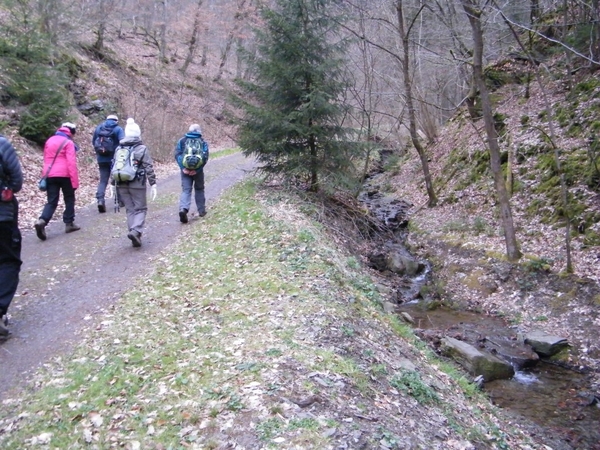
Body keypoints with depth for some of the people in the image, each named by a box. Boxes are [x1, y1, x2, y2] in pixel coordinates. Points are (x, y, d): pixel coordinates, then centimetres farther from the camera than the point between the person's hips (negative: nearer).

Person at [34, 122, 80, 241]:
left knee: (52, 201, 4)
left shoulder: (49, 141, 17)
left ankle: (42, 221, -19)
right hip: (64, 175, -5)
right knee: (69, 199, 12)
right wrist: (75, 181, -14)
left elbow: (46, 160, 22)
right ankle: (69, 223, 13)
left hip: (49, 175, 5)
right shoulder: (68, 142, -5)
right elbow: (71, 162, -13)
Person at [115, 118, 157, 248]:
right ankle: (135, 231, -16)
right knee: (141, 209, 5)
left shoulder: (119, 149, 9)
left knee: (130, 210, 12)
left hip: (122, 184, 4)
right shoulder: (142, 149, -6)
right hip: (137, 184, -4)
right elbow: (149, 168, -10)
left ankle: (135, 236, 9)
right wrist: (153, 184, -6)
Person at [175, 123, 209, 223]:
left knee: (186, 190, 1)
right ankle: (201, 211, 23)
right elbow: (205, 157, -10)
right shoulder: (203, 142, 1)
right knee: (199, 189, 16)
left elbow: (177, 155, -6)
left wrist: (183, 168, -11)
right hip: (198, 170, 0)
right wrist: (197, 170, -14)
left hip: (185, 170, 0)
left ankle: (183, 209, -23)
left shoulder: (182, 141, 4)